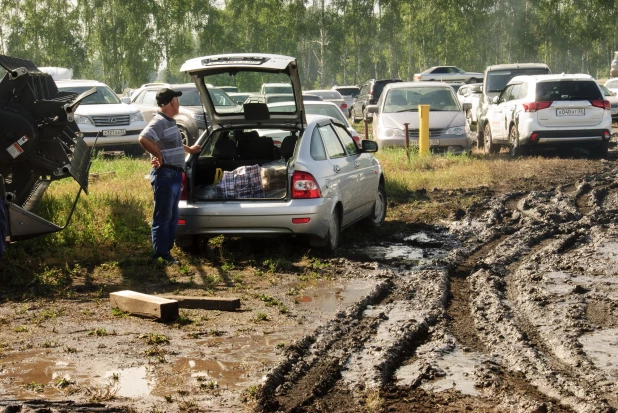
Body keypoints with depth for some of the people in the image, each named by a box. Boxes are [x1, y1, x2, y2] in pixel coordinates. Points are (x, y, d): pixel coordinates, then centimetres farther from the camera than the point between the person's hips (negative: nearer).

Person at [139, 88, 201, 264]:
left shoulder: (170, 121, 16)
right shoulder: (159, 122, -16)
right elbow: (143, 139, -32)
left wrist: (189, 149, 44)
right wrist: (158, 155, -23)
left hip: (174, 175, 10)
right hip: (165, 175, -10)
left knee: (172, 217, 15)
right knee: (163, 217, -5)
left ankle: (167, 251, 22)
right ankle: (161, 255, -1)